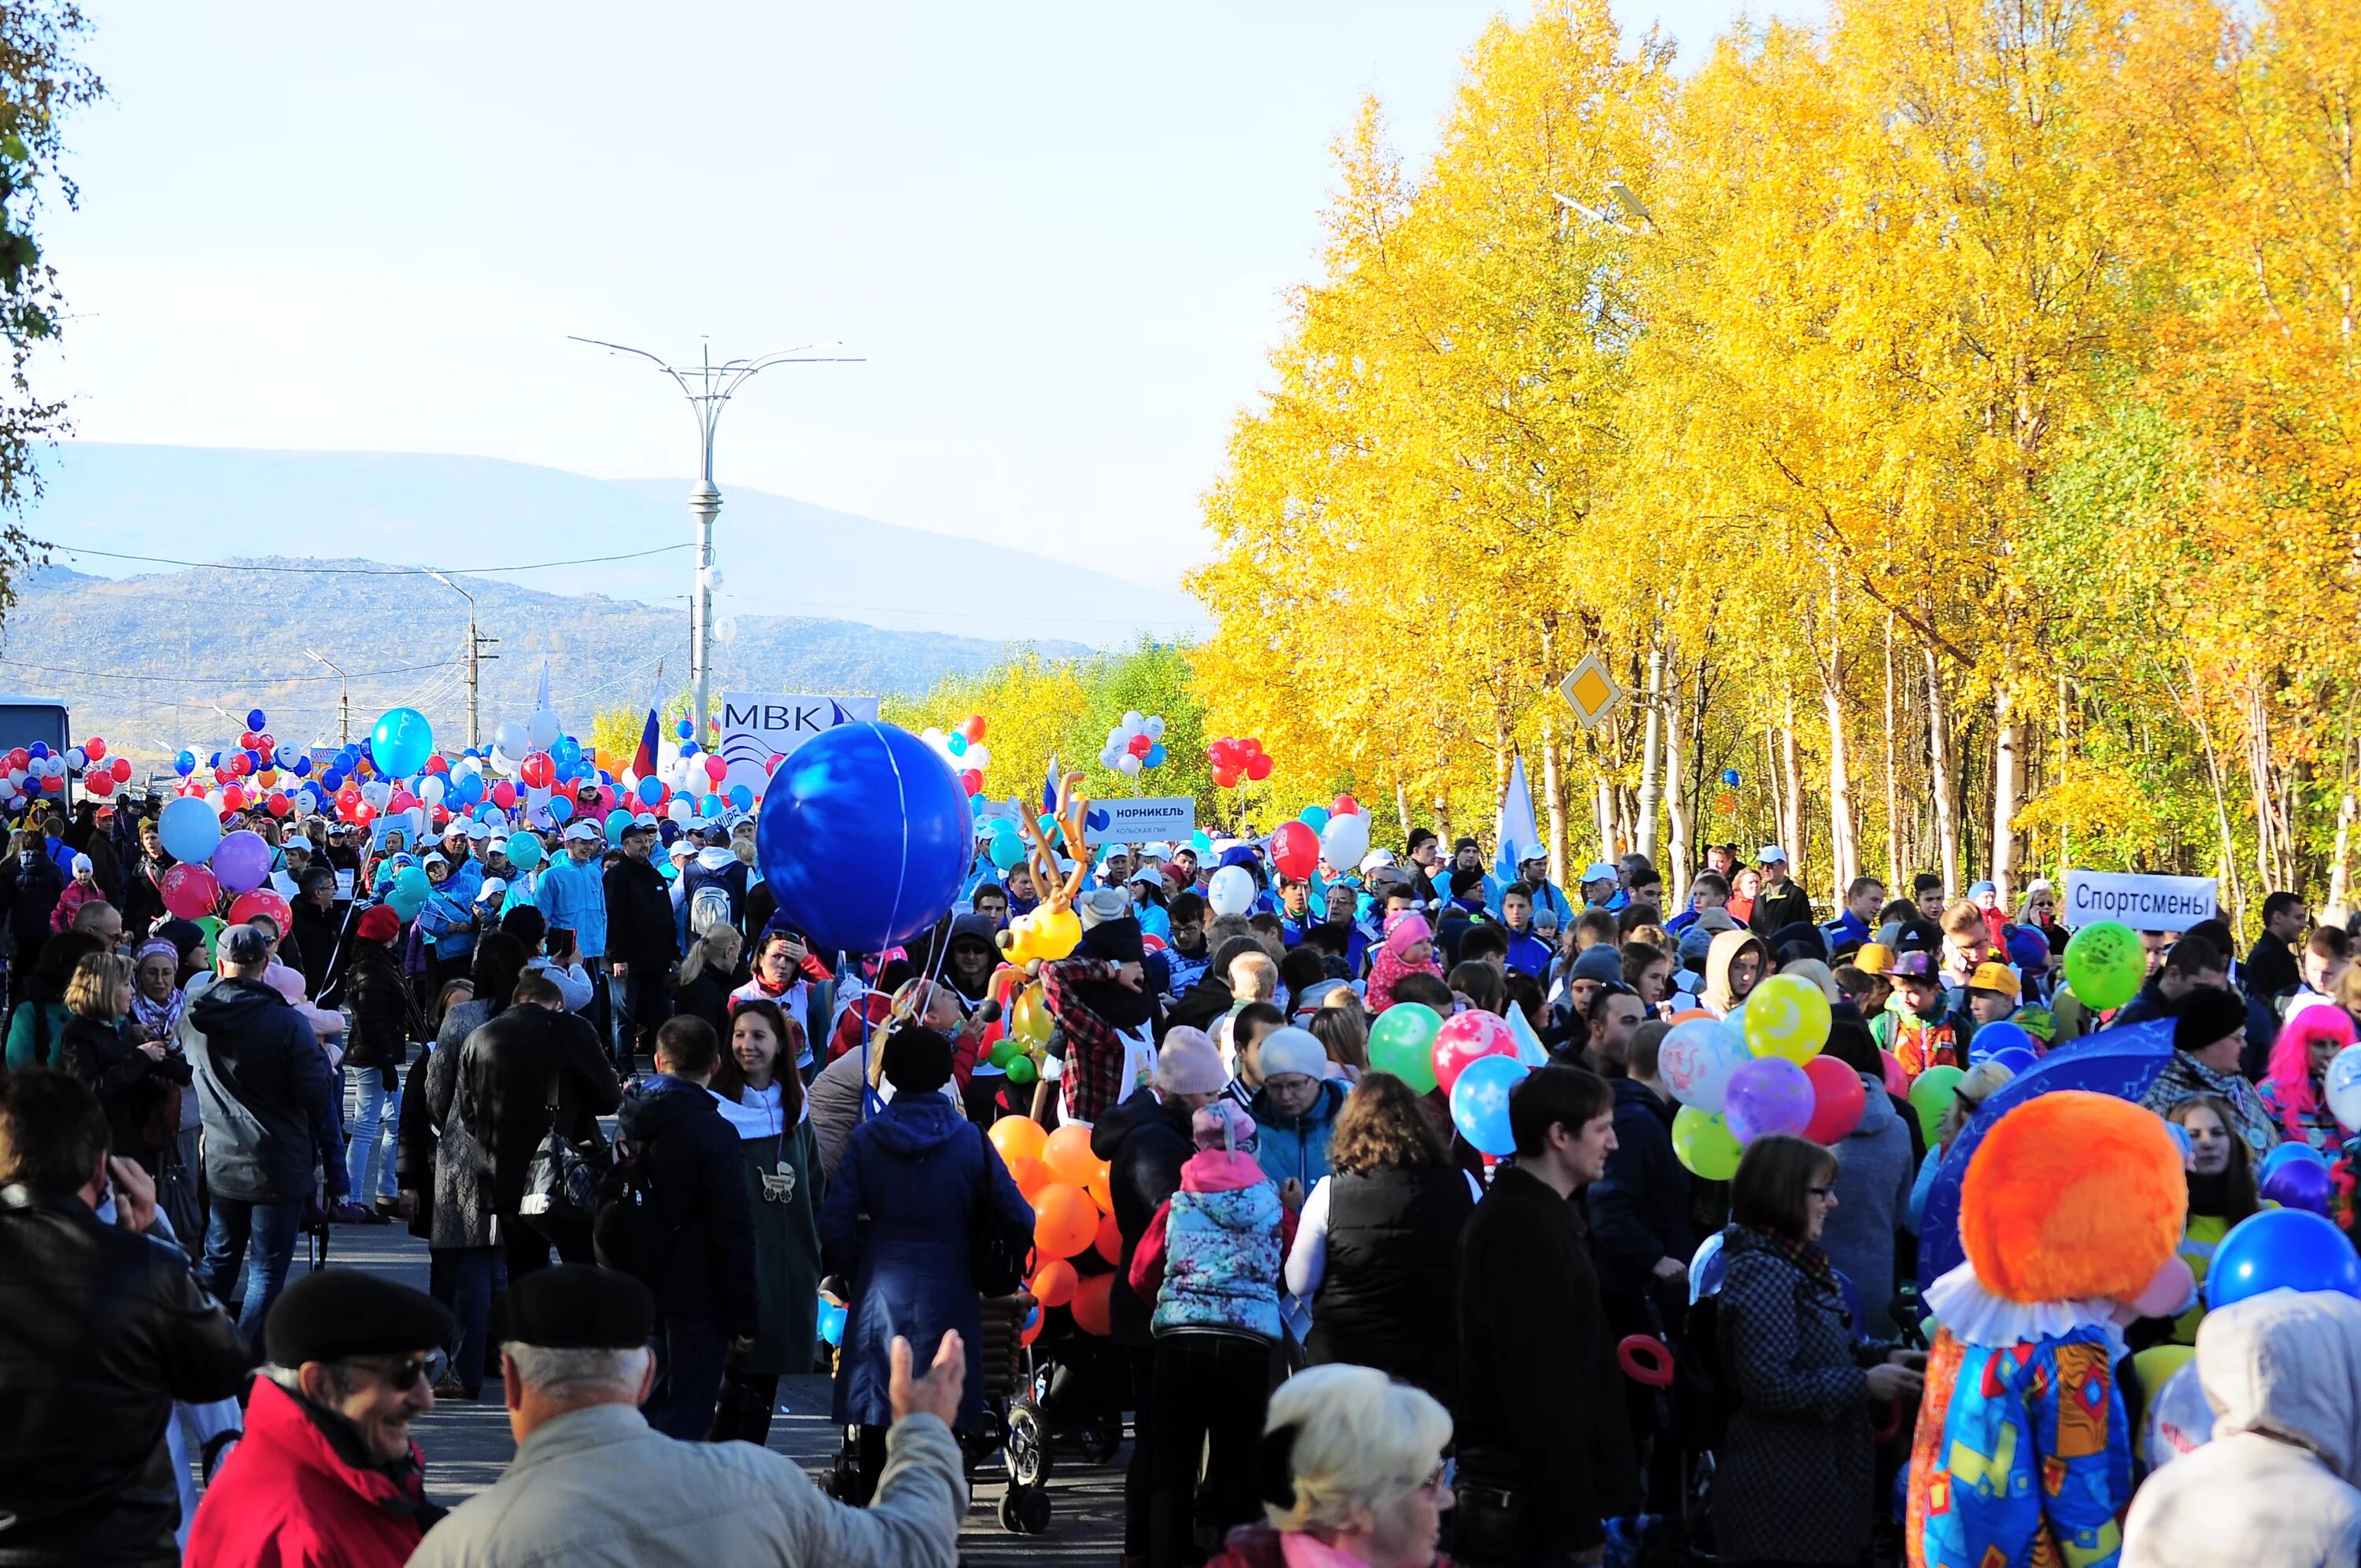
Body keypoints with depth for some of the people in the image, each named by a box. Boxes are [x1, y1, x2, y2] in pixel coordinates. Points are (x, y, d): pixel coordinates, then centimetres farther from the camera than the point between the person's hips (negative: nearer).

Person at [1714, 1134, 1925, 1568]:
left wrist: (1882, 1355, 5)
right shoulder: (1761, 1274, -20)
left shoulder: (1798, 1260, 12)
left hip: (1815, 1473, 10)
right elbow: (1771, 1386, -26)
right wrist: (1865, 1385, -21)